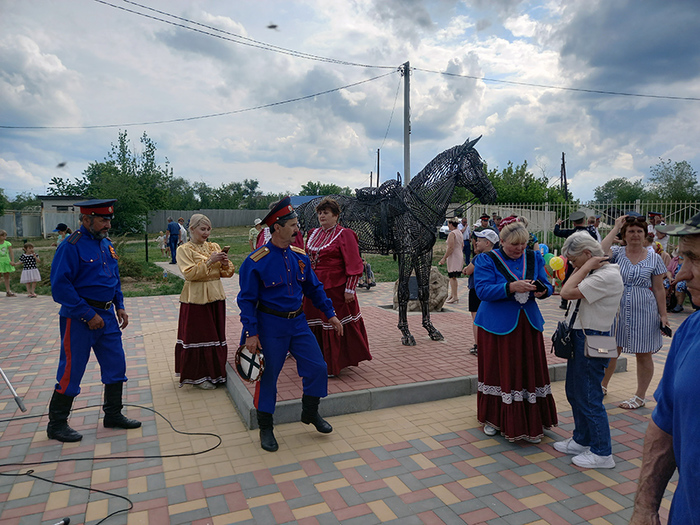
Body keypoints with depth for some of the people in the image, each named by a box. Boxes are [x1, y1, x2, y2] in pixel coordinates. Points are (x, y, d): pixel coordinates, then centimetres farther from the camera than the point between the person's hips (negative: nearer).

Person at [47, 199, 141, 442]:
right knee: (71, 371, 2)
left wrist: (120, 306, 9)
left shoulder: (106, 244, 10)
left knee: (116, 365, 11)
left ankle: (113, 415, 26)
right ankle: (56, 425, 19)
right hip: (79, 319, -8)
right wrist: (88, 315, -19)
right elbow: (60, 286, -18)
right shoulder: (71, 246, -14)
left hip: (107, 315, 8)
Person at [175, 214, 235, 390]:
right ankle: (198, 376, 14)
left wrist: (225, 263, -13)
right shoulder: (184, 249, -3)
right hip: (196, 298, -5)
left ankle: (214, 372, 24)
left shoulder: (214, 247, 10)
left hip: (216, 296, 5)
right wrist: (209, 261, -22)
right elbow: (189, 273, -16)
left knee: (216, 334, 10)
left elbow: (227, 273, 7)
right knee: (197, 336, 1)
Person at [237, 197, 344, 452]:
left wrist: (330, 314, 9)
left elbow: (314, 288, 12)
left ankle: (310, 413, 29)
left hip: (298, 322, 5)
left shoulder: (300, 256, 2)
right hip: (270, 325, -5)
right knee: (268, 376, 6)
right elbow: (247, 300, -11)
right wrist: (251, 333, -15)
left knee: (318, 367, 4)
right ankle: (265, 428, 26)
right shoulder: (256, 261, -14)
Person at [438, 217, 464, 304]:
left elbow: (450, 248, -21)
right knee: (453, 277, 17)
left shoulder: (452, 233, -16)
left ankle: (455, 297, -5)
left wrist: (444, 258, -17)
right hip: (459, 256, 9)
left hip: (453, 257, -9)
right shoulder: (460, 233, 12)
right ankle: (452, 294, 24)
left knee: (452, 277, -5)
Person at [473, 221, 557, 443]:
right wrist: (511, 287, -29)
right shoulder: (487, 260, -6)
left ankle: (530, 423, 16)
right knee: (499, 371, 5)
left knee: (529, 371, 5)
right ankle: (494, 418, 23)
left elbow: (547, 285, 6)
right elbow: (483, 290, -17)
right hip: (497, 324, -3)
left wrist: (542, 291, -18)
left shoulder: (534, 258, 6)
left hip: (528, 323, 4)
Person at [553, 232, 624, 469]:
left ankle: (602, 453, 15)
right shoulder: (594, 273, 12)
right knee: (574, 393, 19)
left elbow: (568, 292, -24)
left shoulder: (608, 275, -20)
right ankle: (582, 441, 35)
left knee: (588, 397, 0)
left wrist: (586, 266, -17)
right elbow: (567, 290, 11)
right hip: (581, 338, 10)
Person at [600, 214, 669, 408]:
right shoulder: (617, 253, 0)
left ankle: (640, 396, 22)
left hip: (644, 312, 0)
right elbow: (601, 252, -24)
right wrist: (615, 227, -15)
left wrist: (663, 315, 1)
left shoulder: (653, 258, 1)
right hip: (618, 310, 1)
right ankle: (603, 385, 31)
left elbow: (659, 289, 4)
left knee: (643, 355, 7)